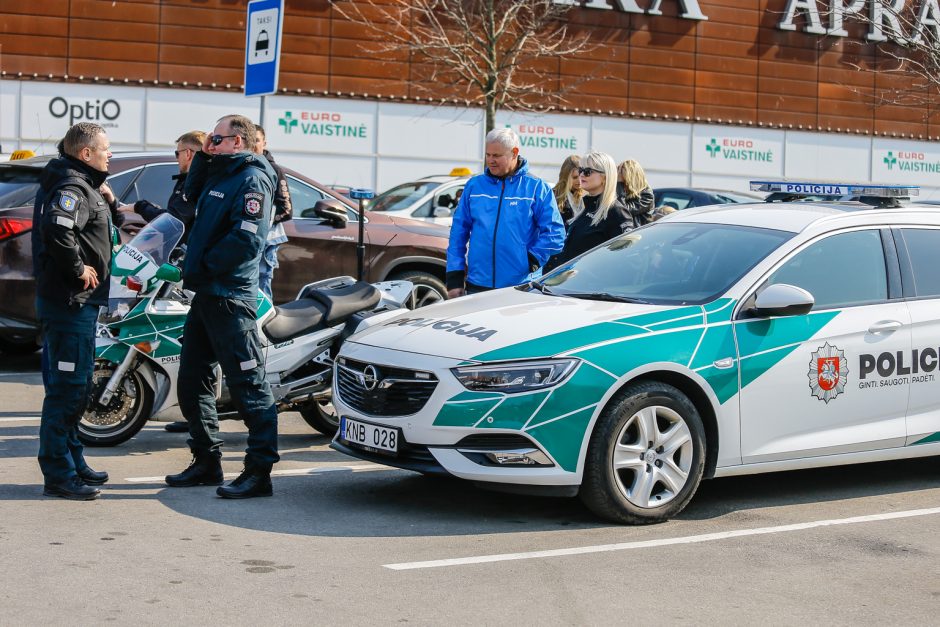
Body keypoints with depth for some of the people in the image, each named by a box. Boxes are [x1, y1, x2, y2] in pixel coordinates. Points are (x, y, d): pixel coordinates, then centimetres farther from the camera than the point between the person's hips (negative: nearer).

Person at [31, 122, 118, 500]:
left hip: (77, 300, 11)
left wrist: (107, 202, 7)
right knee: (67, 387, -7)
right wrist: (79, 268, -22)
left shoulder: (81, 185, 16)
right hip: (70, 300, -11)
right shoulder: (72, 187, -16)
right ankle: (58, 474, -3)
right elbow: (56, 229, -33)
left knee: (75, 387, 18)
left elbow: (89, 225, 24)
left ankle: (72, 462, 29)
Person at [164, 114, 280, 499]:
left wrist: (204, 266, -14)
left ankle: (259, 471, -5)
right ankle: (206, 461, 25)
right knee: (192, 380, 15)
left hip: (230, 297, -11)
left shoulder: (252, 179, -13)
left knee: (247, 386, -7)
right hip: (206, 294, 11)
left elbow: (247, 238, -23)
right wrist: (203, 157, 19)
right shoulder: (221, 174, 16)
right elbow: (192, 193, 35)